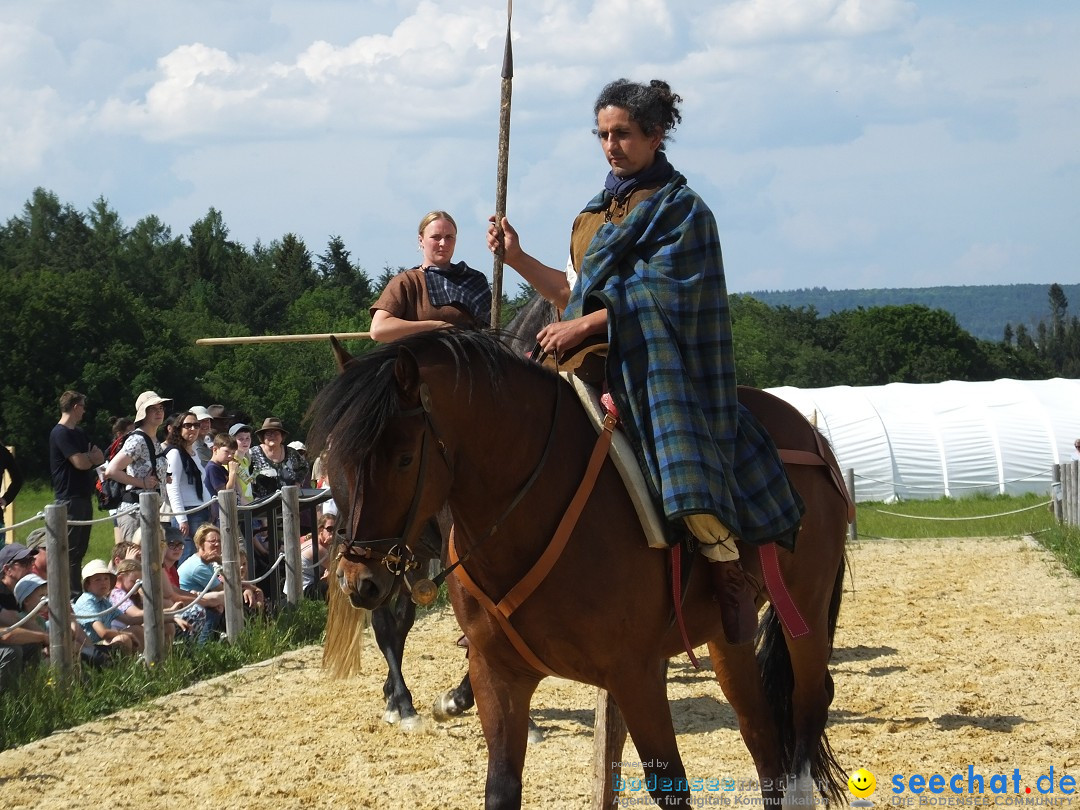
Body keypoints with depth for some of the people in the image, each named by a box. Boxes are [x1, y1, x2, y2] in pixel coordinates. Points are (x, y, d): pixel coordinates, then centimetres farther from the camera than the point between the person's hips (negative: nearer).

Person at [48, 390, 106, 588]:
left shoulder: (78, 433, 19)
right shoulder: (61, 433, -11)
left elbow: (99, 457, 13)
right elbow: (80, 462, -20)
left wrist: (88, 457, -9)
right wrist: (92, 457, 2)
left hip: (83, 497, 9)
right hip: (70, 499, -9)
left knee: (80, 548, 10)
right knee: (71, 550, -10)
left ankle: (77, 591, 13)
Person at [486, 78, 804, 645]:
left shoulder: (680, 210, -2)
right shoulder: (595, 215, 20)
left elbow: (658, 298, -13)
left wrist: (584, 325, -21)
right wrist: (516, 258, 13)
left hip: (659, 369, -8)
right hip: (593, 365, 8)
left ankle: (726, 565, -19)